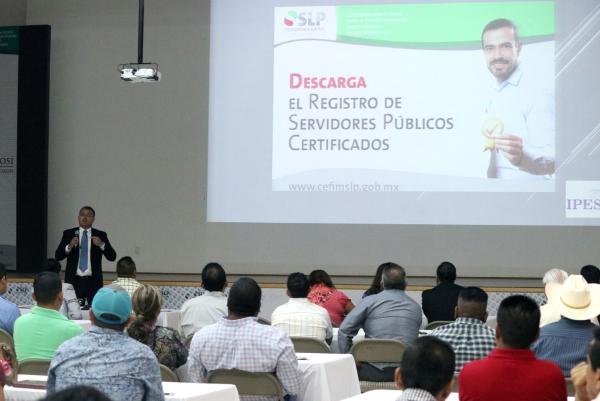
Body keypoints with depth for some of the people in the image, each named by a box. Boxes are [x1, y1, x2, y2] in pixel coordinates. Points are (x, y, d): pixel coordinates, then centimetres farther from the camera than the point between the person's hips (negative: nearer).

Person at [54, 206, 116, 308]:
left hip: (93, 281, 0)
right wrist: (69, 246, -15)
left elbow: (112, 257, 2)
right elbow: (57, 256, 3)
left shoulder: (100, 235, 8)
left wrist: (101, 245, -14)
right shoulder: (68, 234, 8)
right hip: (73, 280, 0)